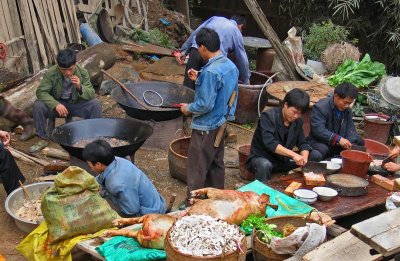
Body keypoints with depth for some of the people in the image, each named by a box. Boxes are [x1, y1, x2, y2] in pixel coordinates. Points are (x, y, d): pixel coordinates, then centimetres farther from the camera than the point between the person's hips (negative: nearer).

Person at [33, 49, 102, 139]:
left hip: (75, 104, 1)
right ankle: (42, 136, -7)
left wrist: (80, 87, -35)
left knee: (96, 104, -23)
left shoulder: (83, 73, -14)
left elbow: (91, 94, -13)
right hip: (56, 104, -1)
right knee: (38, 106, -29)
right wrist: (56, 104, -36)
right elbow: (41, 92, -20)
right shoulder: (50, 73, -18)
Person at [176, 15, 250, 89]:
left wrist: (183, 51, 22)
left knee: (188, 87, 6)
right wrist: (246, 80, 34)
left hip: (195, 50, 3)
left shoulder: (216, 18, 29)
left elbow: (195, 32, 20)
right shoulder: (236, 32, 21)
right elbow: (242, 58, 24)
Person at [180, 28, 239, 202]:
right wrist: (199, 79, 11)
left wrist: (188, 108, -9)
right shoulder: (230, 65, 2)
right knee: (216, 163, 21)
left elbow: (206, 104, -26)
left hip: (206, 127, -9)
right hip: (221, 123, 9)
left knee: (197, 169, 4)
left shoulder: (210, 71, -26)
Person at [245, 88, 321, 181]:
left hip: (283, 160, 7)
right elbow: (270, 143, -31)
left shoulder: (298, 121, 3)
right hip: (261, 158, -6)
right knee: (264, 165, -42)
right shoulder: (268, 116, -18)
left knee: (315, 156, -4)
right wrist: (293, 154, -40)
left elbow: (302, 143, 4)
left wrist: (304, 158, -20)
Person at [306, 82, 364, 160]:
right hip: (320, 142, -7)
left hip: (340, 144, 7)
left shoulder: (347, 110, 4)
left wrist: (350, 143, -20)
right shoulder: (320, 107, -19)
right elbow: (319, 130, -29)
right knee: (322, 150, -38)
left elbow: (350, 129, 1)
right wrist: (338, 139, -37)